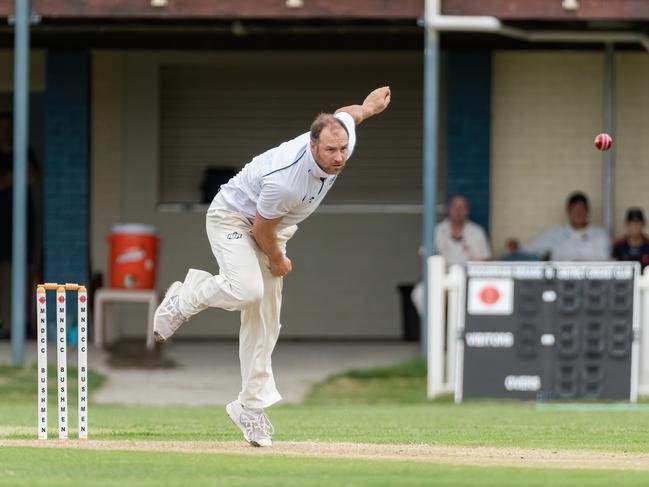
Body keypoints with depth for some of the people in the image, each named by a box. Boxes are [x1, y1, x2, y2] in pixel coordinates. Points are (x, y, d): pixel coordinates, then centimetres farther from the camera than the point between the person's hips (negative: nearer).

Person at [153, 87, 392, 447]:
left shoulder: (343, 140, -22)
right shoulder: (285, 179, -41)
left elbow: (345, 114, 5)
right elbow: (262, 229, -24)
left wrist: (369, 107, 27)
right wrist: (278, 262, -5)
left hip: (272, 231, 7)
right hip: (233, 218, -7)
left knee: (265, 322, 6)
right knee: (247, 289, -33)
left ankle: (252, 407, 15)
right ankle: (186, 298, -2)